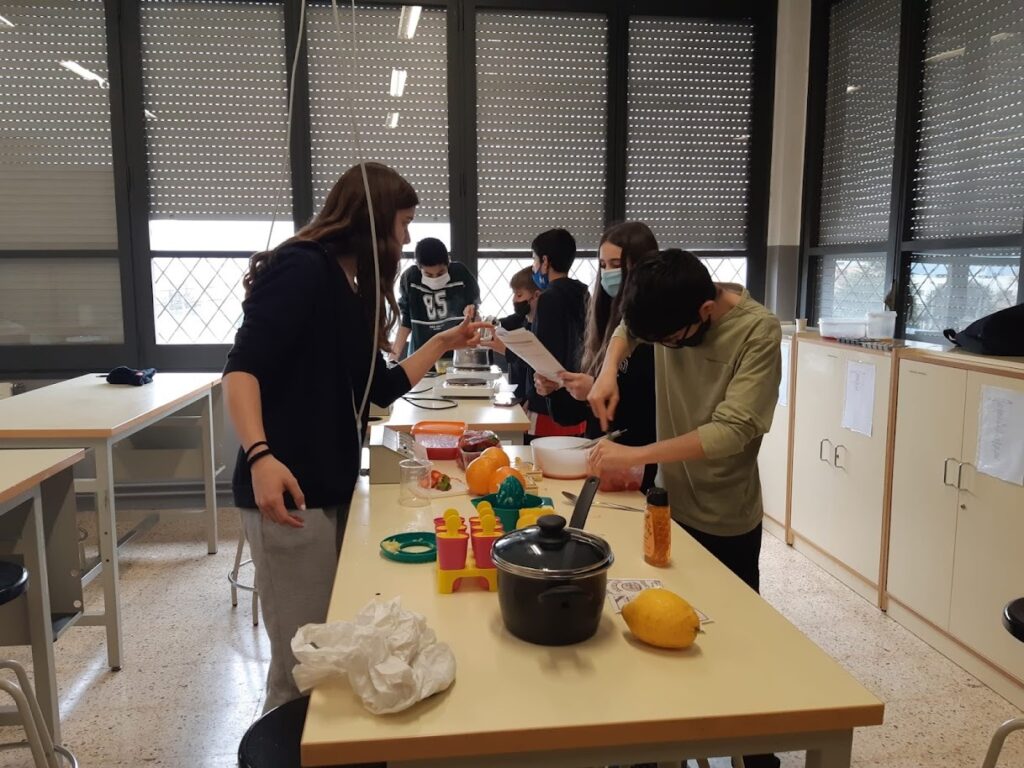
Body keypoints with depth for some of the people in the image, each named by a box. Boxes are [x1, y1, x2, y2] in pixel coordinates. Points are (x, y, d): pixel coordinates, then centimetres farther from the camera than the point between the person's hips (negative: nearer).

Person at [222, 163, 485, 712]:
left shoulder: (354, 291, 15)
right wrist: (261, 456, -34)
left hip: (332, 489, 9)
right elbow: (242, 368, -21)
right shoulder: (301, 269, -10)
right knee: (300, 663, -1)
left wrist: (443, 343, 19)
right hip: (289, 492, -9)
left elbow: (383, 388, 21)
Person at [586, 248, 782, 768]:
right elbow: (626, 330, 13)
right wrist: (609, 369, -8)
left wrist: (635, 456, -35)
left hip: (725, 519, -5)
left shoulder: (759, 332, -25)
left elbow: (733, 431, -31)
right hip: (670, 502, 6)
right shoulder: (672, 308, -8)